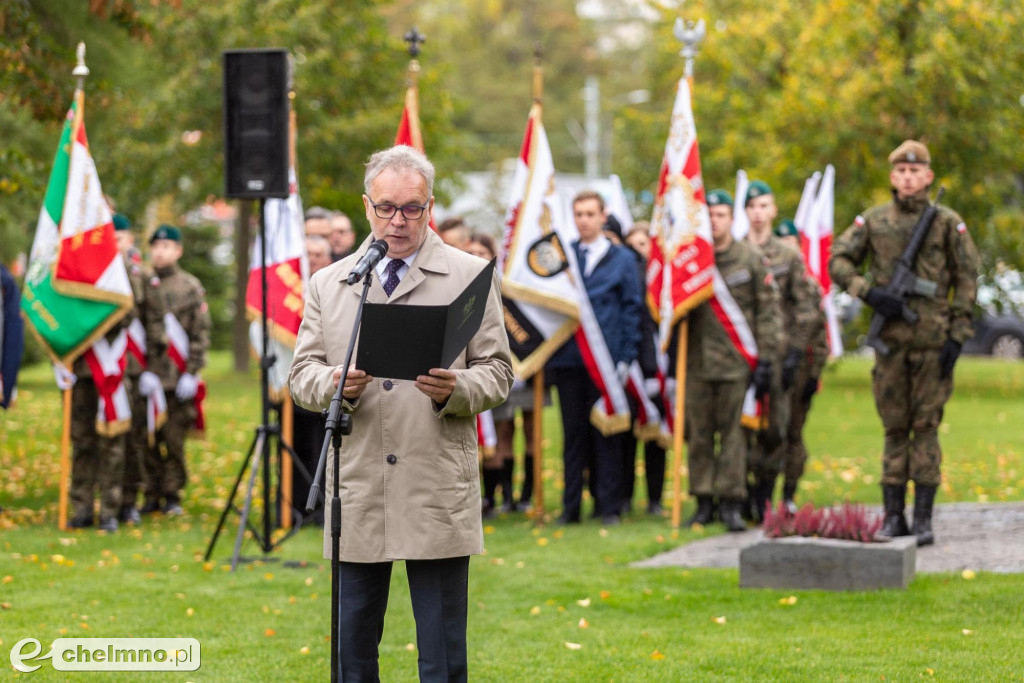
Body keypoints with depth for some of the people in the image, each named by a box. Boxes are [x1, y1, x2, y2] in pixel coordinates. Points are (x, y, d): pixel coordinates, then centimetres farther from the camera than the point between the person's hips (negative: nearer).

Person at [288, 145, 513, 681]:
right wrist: (334, 384, -12)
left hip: (438, 496, -2)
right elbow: (301, 374, 10)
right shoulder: (328, 284, 13)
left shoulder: (471, 277, 6)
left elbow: (497, 374, 4)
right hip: (357, 494, 2)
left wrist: (456, 389, -18)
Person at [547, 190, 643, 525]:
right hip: (568, 358, 2)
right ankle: (571, 505, 10)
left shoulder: (622, 259, 6)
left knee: (606, 433, 1)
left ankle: (609, 506, 6)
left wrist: (626, 357, -5)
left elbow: (632, 308, 3)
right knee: (573, 432, 5)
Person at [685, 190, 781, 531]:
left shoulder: (751, 259, 2)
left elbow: (768, 311, 1)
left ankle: (731, 502, 1)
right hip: (698, 360, 2)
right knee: (699, 432, 3)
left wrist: (765, 360, -5)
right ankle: (704, 502, 10)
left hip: (737, 361, -2)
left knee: (734, 432, -3)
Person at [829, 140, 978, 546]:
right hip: (890, 339, 2)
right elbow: (838, 261, 8)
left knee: (926, 426, -1)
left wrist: (957, 336, -5)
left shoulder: (948, 222, 2)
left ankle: (923, 518, 2)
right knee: (894, 428, 6)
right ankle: (893, 516, 10)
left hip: (932, 340, -2)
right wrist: (869, 293, -9)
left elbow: (967, 279, 2)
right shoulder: (873, 220, 7)